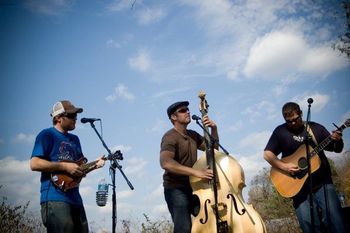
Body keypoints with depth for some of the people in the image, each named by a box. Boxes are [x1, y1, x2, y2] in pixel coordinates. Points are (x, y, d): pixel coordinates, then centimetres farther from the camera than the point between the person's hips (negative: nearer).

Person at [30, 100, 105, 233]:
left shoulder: (74, 139, 21)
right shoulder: (47, 135, -2)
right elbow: (34, 164, -13)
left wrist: (94, 164, 5)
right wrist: (65, 166, -16)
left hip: (75, 199, 8)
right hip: (55, 198, -8)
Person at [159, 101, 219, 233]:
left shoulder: (193, 135, 12)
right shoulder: (170, 137, -13)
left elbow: (212, 148, 19)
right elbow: (166, 163, -30)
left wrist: (213, 129, 2)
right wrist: (196, 172, -37)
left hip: (193, 188, 7)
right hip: (176, 189, -7)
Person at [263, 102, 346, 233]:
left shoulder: (315, 128, 8)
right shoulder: (280, 131, 4)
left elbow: (337, 149, 13)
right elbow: (267, 154, -1)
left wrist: (338, 141, -10)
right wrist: (284, 166, -15)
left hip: (322, 182, 1)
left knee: (336, 222, -6)